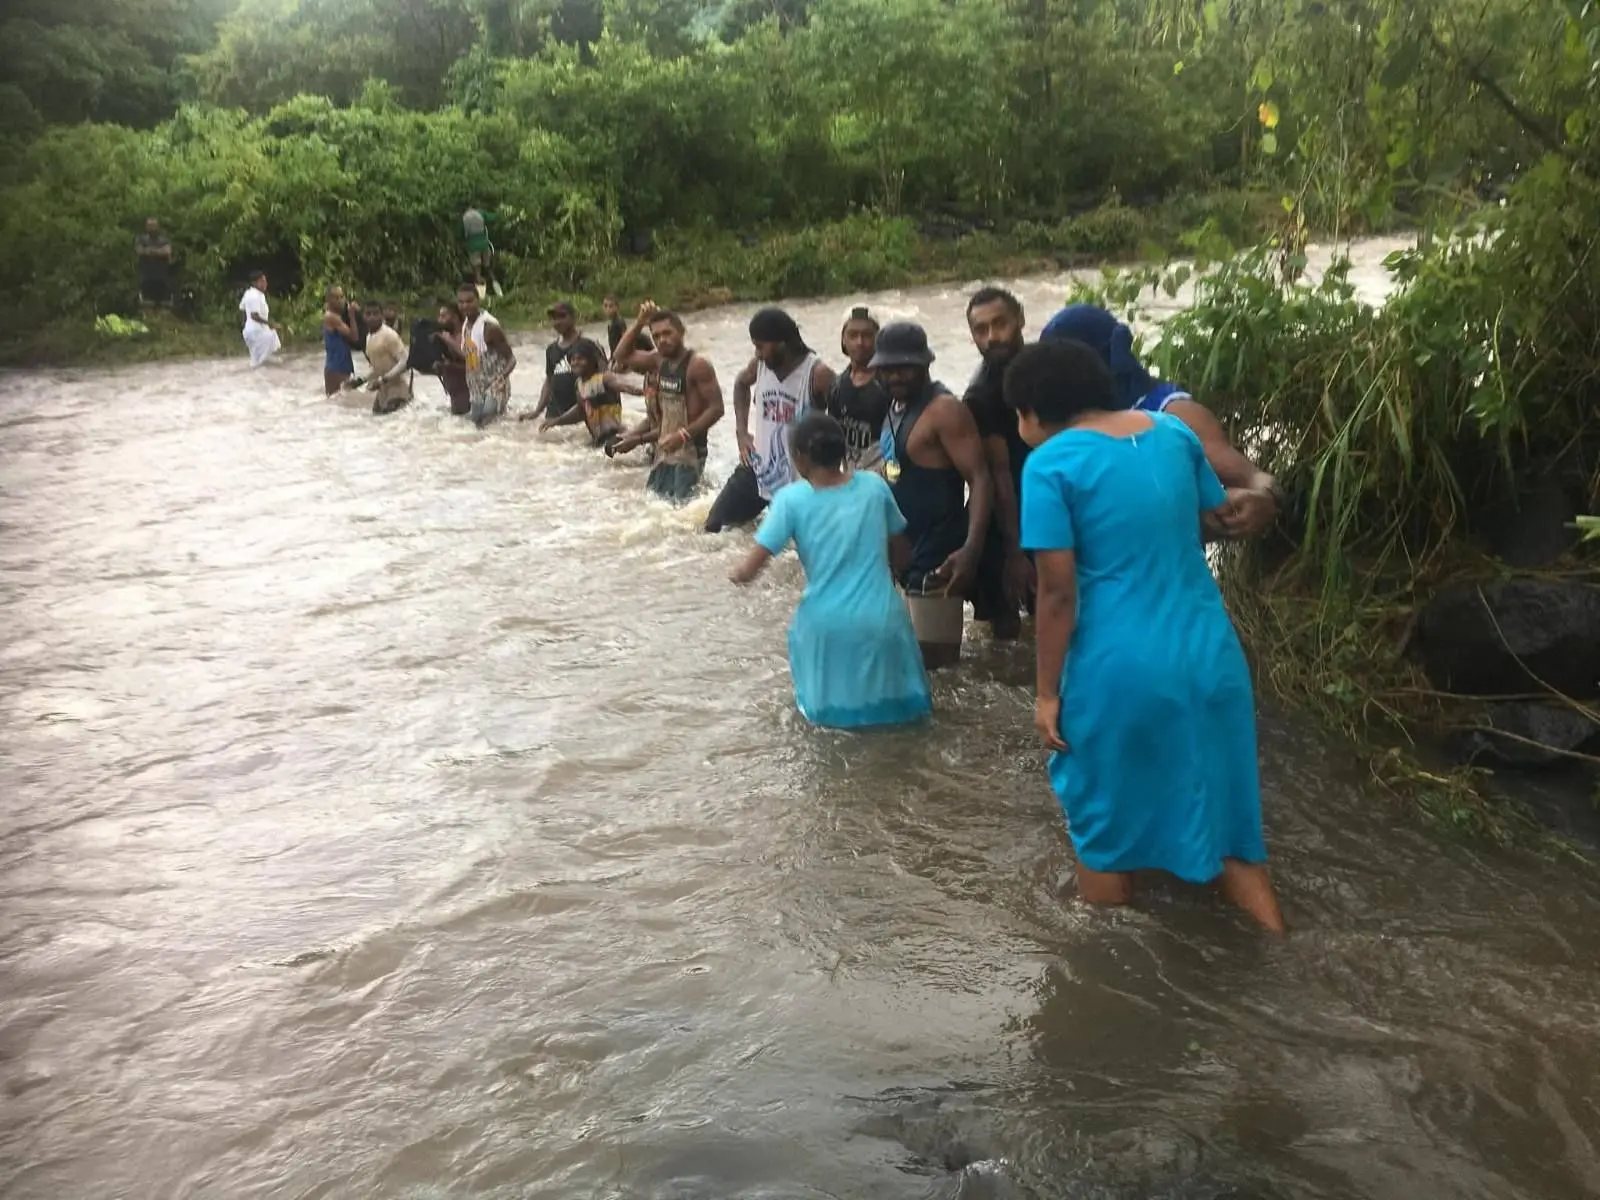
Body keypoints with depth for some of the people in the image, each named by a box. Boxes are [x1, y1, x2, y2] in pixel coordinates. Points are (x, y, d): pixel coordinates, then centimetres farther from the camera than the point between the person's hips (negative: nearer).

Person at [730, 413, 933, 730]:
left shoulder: (791, 499, -7)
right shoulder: (875, 486, 0)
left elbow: (748, 571, -9)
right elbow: (903, 552, 10)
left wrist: (738, 573, 13)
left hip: (829, 625, -1)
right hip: (882, 618, 1)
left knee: (802, 630, 29)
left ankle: (832, 702, 11)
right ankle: (888, 699, 7)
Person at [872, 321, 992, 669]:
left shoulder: (944, 410, -15)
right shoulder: (895, 407, 12)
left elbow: (979, 478, -22)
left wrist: (971, 549, -34)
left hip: (936, 559, -9)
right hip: (904, 554, 9)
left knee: (934, 660, -8)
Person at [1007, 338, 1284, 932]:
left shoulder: (1051, 463, -11)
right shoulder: (1173, 432, 6)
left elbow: (1059, 594, -13)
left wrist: (1046, 692, -5)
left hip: (1120, 671, -5)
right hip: (1210, 658, 5)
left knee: (1105, 833, 15)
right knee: (1223, 824, 17)